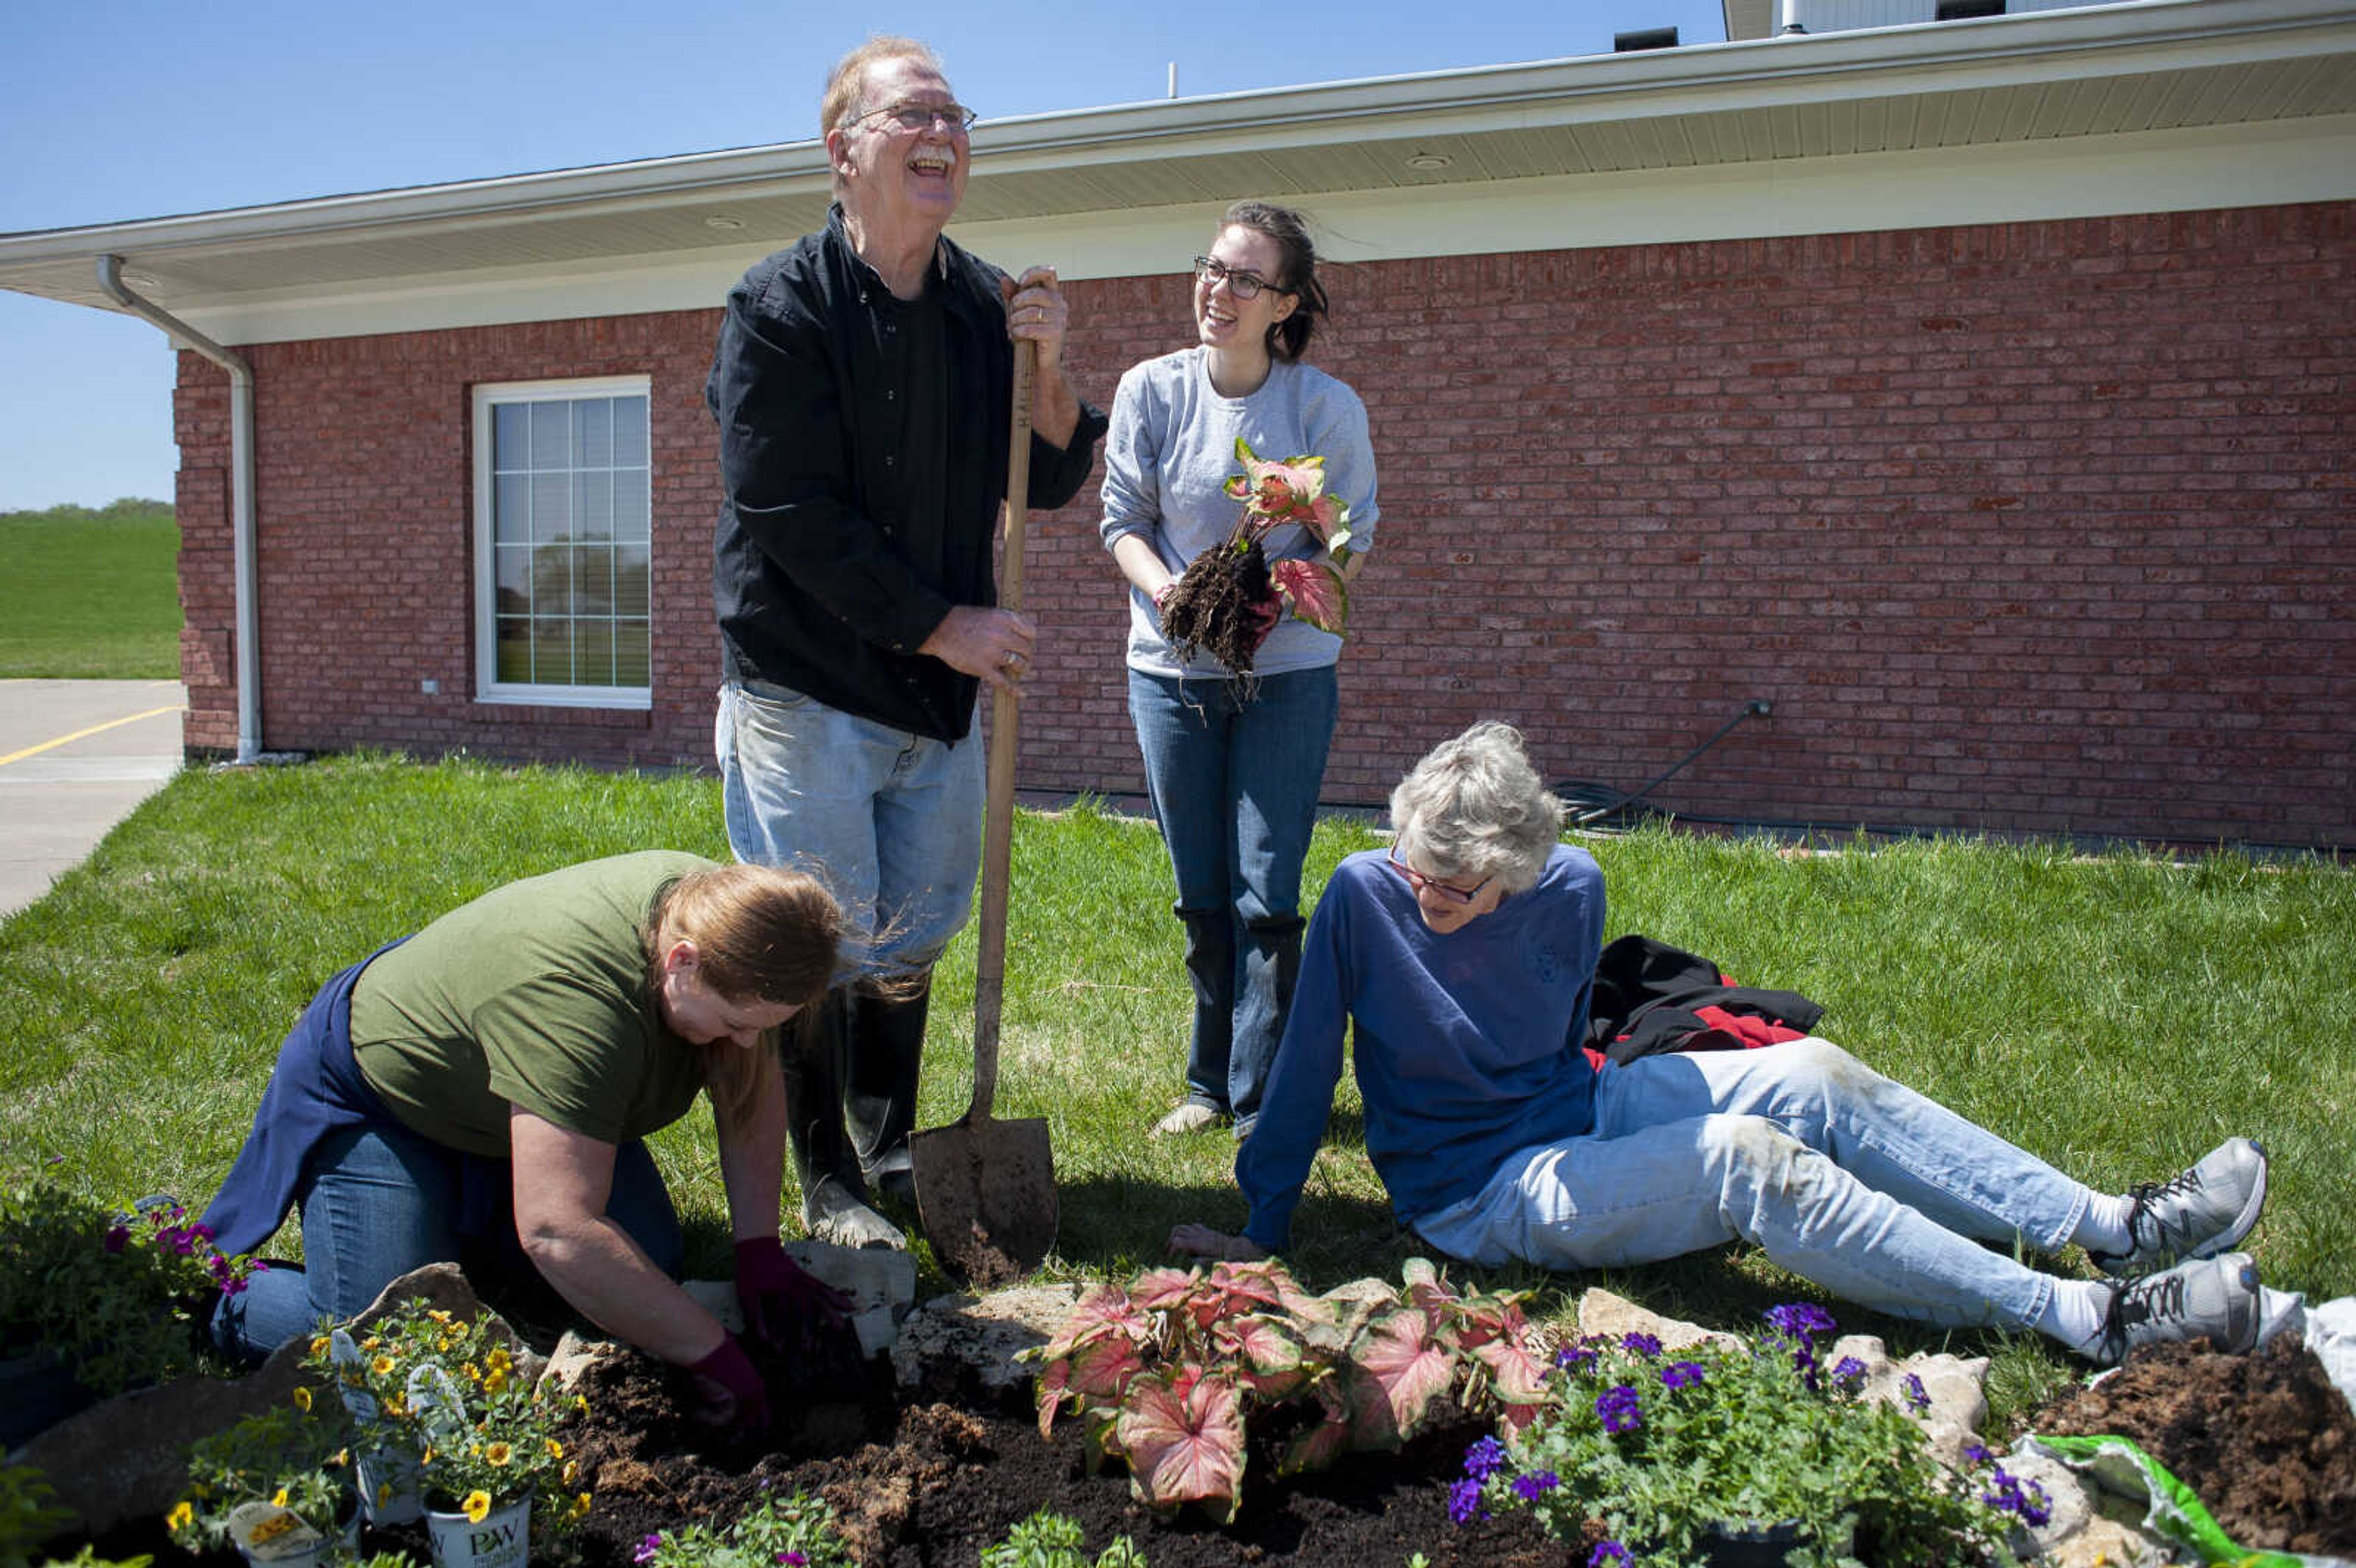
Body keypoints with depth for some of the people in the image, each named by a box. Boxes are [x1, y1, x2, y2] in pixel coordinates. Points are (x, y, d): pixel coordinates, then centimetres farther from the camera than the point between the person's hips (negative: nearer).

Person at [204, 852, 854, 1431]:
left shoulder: (722, 921, -21)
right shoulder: (575, 999, -44)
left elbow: (754, 1084, -7)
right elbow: (559, 1233, -45)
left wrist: (760, 1252, -13)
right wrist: (712, 1356, -38)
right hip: (379, 1091, -7)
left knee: (650, 1260, -3)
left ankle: (463, 1221, 20)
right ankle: (228, 1296, 11)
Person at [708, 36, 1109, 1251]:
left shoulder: (988, 304, 5)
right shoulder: (780, 306, -11)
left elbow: (1054, 484, 9)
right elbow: (790, 514, -16)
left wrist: (1047, 371, -10)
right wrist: (942, 625, -15)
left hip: (941, 686, 5)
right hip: (807, 680, -5)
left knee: (914, 931, 14)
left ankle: (892, 1150, 33)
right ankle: (829, 1184, 18)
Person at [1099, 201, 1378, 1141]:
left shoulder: (1328, 407, -7)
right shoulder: (1151, 390, -2)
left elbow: (1352, 541, -1)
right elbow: (1123, 520, 4)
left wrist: (1277, 596, -20)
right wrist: (1162, 585, -16)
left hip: (1285, 673, -2)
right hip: (1170, 669, 2)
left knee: (1267, 899, -5)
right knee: (1200, 898, 11)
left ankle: (1264, 1110, 8)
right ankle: (1212, 1085, 27)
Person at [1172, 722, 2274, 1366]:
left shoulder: (1568, 889, -8)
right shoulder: (1363, 896, -20)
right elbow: (1306, 1070, -12)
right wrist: (1262, 1233, -7)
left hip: (1576, 1108, 6)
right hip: (1481, 1192, -6)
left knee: (1811, 1076, -11)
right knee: (1748, 1163, -26)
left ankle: (2113, 1227, -7)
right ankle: (2088, 1318, -27)